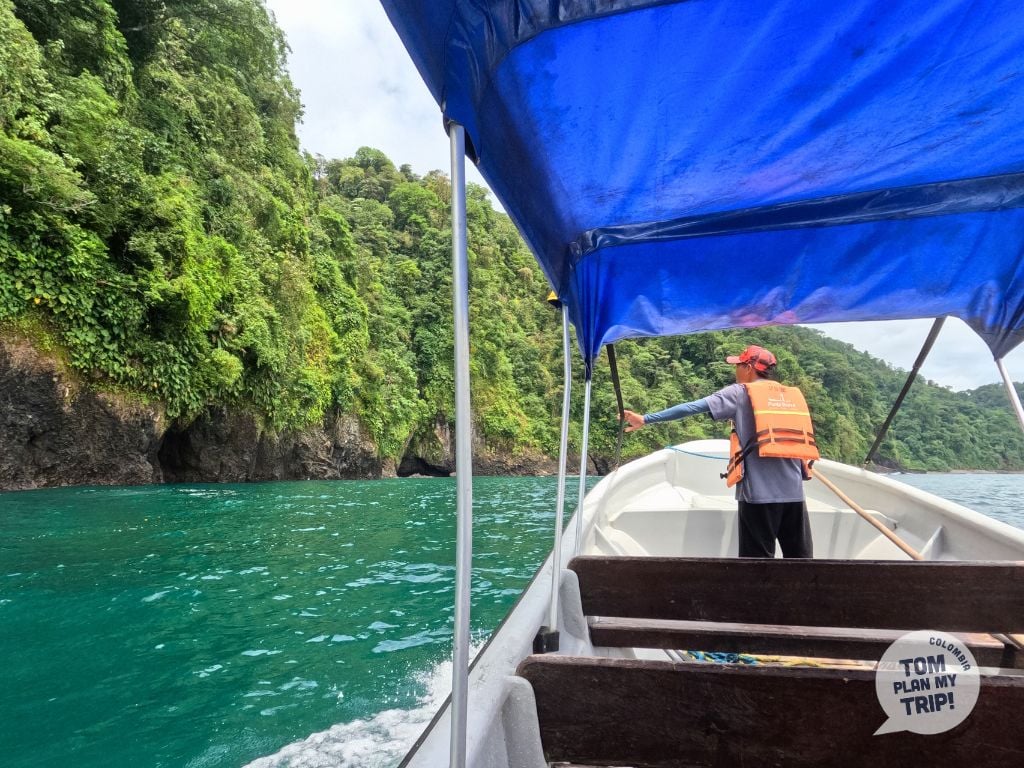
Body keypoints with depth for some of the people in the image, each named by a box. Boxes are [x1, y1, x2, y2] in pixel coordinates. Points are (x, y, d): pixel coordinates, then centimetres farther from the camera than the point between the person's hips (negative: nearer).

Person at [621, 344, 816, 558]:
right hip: (794, 492, 5)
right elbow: (803, 441, 16)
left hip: (759, 493, -4)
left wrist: (646, 419, -4)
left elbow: (692, 407, -4)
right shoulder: (793, 395, 17)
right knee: (800, 557, 11)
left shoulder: (739, 393, 2)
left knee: (759, 558, 3)